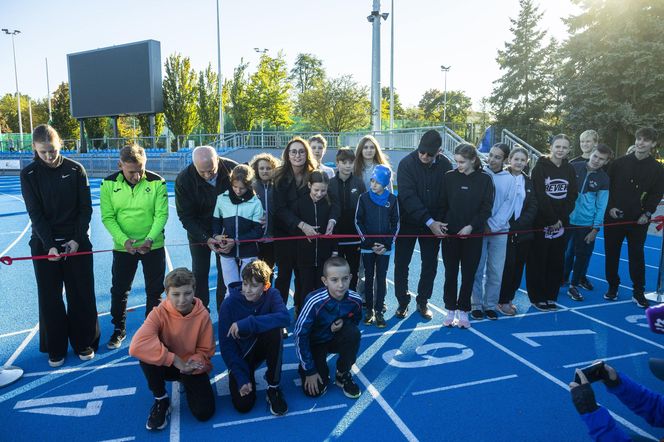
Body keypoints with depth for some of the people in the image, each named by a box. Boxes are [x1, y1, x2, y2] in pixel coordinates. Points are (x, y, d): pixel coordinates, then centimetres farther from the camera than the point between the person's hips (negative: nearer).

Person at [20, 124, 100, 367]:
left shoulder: (75, 170, -3)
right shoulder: (29, 174, -4)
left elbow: (86, 208, -3)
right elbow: (36, 214, -8)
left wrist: (77, 239, -13)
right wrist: (50, 245, -17)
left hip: (76, 242, 0)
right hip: (44, 244, 0)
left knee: (81, 294, 5)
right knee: (49, 297, 7)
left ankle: (84, 343, 22)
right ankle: (55, 348, 22)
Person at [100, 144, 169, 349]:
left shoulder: (156, 182, -12)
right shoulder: (109, 184, -8)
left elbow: (161, 214, -11)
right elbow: (108, 217, -8)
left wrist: (150, 239, -25)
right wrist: (124, 240, -22)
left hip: (153, 246, -1)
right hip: (123, 247, 1)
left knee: (154, 290, 10)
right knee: (119, 290, 12)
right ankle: (119, 329, 33)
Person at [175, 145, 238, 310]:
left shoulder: (232, 169, -21)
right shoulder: (184, 179, -22)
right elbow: (185, 216, -15)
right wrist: (205, 238, -28)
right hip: (199, 232, 0)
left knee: (225, 273, 4)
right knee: (200, 273, 7)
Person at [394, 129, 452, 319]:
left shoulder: (445, 165, -7)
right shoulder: (407, 163, -15)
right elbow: (408, 196, -21)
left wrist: (441, 221, -14)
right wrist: (429, 221, -26)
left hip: (433, 223, 2)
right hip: (408, 221, -2)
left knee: (430, 264, 9)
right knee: (401, 263, 4)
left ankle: (422, 302, 26)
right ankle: (402, 302, 21)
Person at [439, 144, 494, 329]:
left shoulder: (484, 179, -3)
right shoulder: (450, 176, 1)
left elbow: (486, 208, -4)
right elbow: (442, 203, 4)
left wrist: (471, 226, -15)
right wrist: (440, 222, -11)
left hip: (473, 235, -1)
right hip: (450, 233, 1)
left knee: (469, 273, 7)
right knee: (450, 272, 7)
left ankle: (463, 310, 21)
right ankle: (450, 309, 20)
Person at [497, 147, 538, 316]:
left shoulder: (528, 181, 10)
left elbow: (533, 207, 3)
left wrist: (518, 225, -10)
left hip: (523, 232, 4)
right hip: (505, 230, -4)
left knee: (518, 266, 8)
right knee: (508, 265, -5)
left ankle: (509, 298, 22)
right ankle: (503, 301, 8)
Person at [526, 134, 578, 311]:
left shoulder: (570, 170, 9)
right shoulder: (540, 167, -7)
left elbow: (572, 197, 5)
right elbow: (540, 197, -13)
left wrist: (561, 219, -8)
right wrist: (552, 220, -14)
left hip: (561, 223, 5)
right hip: (541, 223, -5)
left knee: (557, 262, 9)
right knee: (538, 261, 1)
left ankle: (551, 296, 21)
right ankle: (537, 297, 11)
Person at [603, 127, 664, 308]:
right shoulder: (619, 163, 2)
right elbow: (607, 186, 3)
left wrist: (647, 213, -10)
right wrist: (611, 207, -7)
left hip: (638, 220, -1)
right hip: (614, 217, 1)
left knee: (636, 256, 3)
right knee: (612, 254, 8)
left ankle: (638, 292, 14)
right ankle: (612, 287, 22)